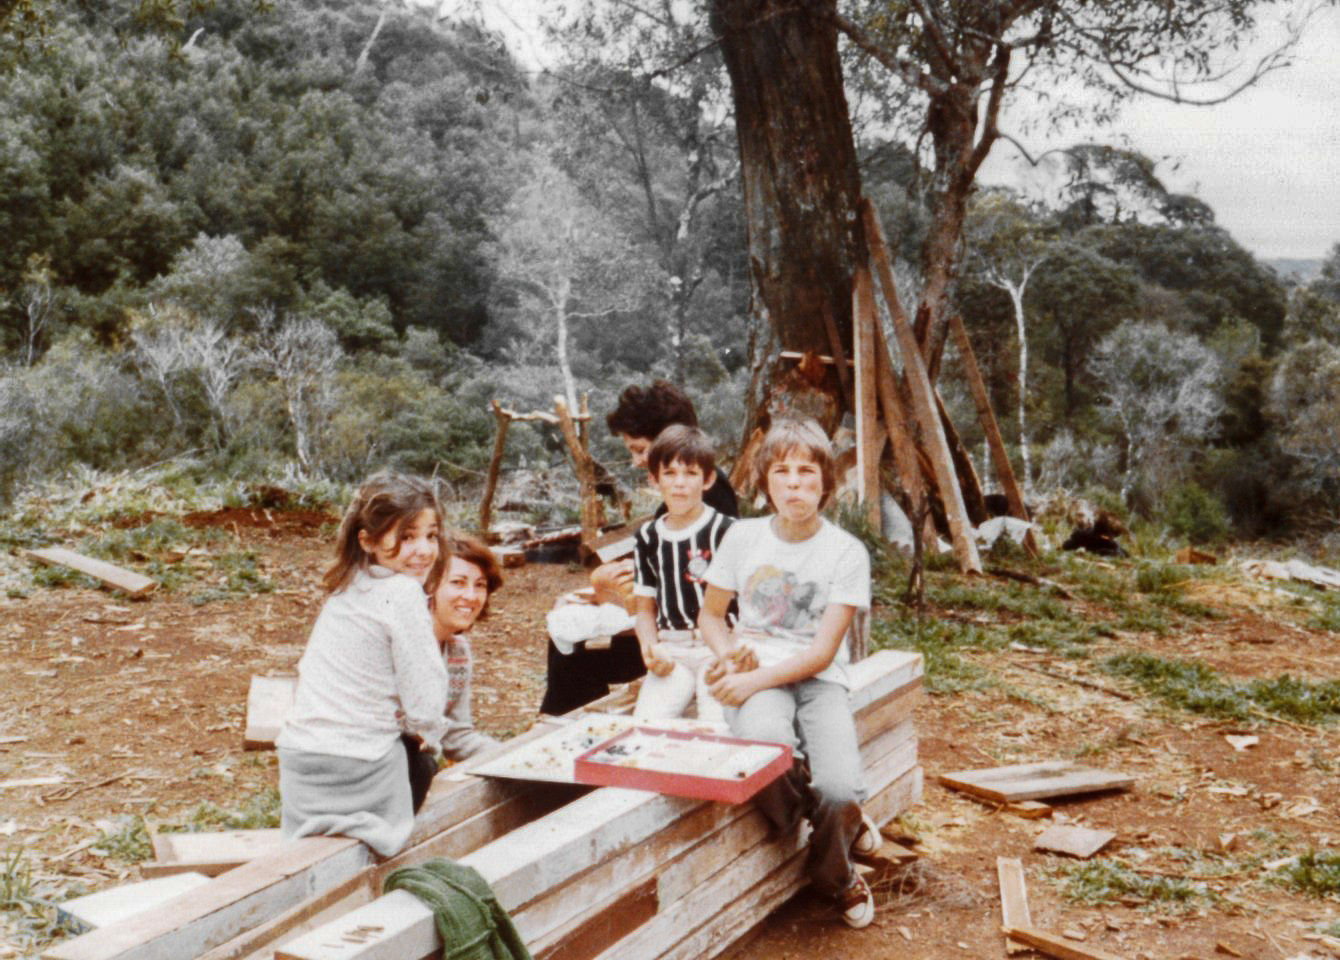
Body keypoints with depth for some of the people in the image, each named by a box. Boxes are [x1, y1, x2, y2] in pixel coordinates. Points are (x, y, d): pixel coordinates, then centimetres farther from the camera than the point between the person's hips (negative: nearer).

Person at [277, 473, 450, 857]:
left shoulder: (344, 588, 10)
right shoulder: (402, 594, -14)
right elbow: (424, 704, -15)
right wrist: (429, 734, 8)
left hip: (298, 756, 8)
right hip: (359, 765, -8)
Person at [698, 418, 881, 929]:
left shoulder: (846, 552, -3)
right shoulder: (743, 537, 5)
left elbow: (823, 652, -8)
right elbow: (710, 614, 16)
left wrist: (754, 679, -19)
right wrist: (732, 657, -5)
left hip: (820, 680, -1)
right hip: (755, 678, 1)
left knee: (839, 790, -28)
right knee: (765, 746, -37)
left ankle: (834, 877, 10)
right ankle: (849, 825, -5)